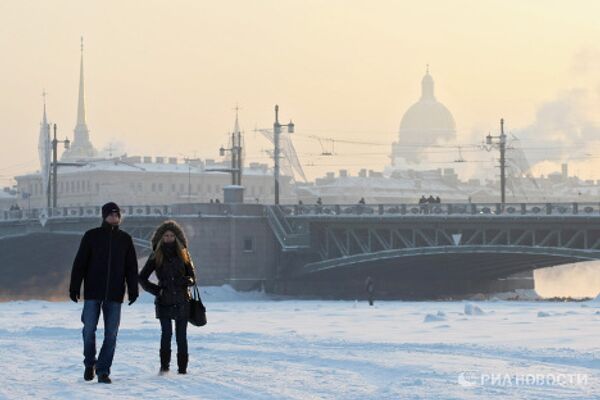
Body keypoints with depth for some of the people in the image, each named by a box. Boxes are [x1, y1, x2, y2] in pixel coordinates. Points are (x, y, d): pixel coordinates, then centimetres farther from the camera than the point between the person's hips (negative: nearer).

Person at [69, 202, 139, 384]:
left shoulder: (125, 239, 9)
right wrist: (74, 287, -4)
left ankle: (103, 370, 5)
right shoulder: (91, 236, 2)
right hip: (93, 293, -2)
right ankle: (89, 363, 20)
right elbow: (79, 263, 1)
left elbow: (132, 267, 11)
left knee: (111, 334, -1)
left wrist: (133, 290, 3)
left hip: (114, 294, 2)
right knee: (89, 330, -2)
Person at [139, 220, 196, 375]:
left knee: (181, 336, 2)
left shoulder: (183, 255, 8)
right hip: (164, 302, -1)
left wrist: (187, 281, -12)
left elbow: (193, 277, 11)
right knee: (166, 333, -15)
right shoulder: (156, 256, 5)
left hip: (182, 302, 1)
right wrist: (155, 289, -3)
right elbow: (142, 277, 10)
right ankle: (164, 366, -8)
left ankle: (182, 368, 11)